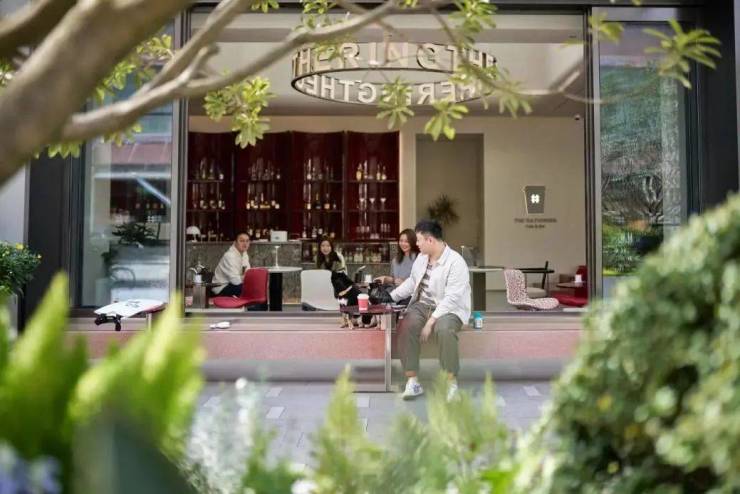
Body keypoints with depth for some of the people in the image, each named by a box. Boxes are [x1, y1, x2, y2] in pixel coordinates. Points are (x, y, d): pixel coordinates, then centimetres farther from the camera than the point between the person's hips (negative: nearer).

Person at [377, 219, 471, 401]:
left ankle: (452, 383, -22)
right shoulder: (422, 257, 8)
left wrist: (431, 321, -28)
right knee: (406, 327, -25)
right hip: (422, 305, 6)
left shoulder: (456, 262, -17)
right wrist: (391, 296, 13)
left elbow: (451, 299, -23)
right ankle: (412, 381, -18)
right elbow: (412, 282, 23)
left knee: (444, 329, -39)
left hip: (449, 309, -6)